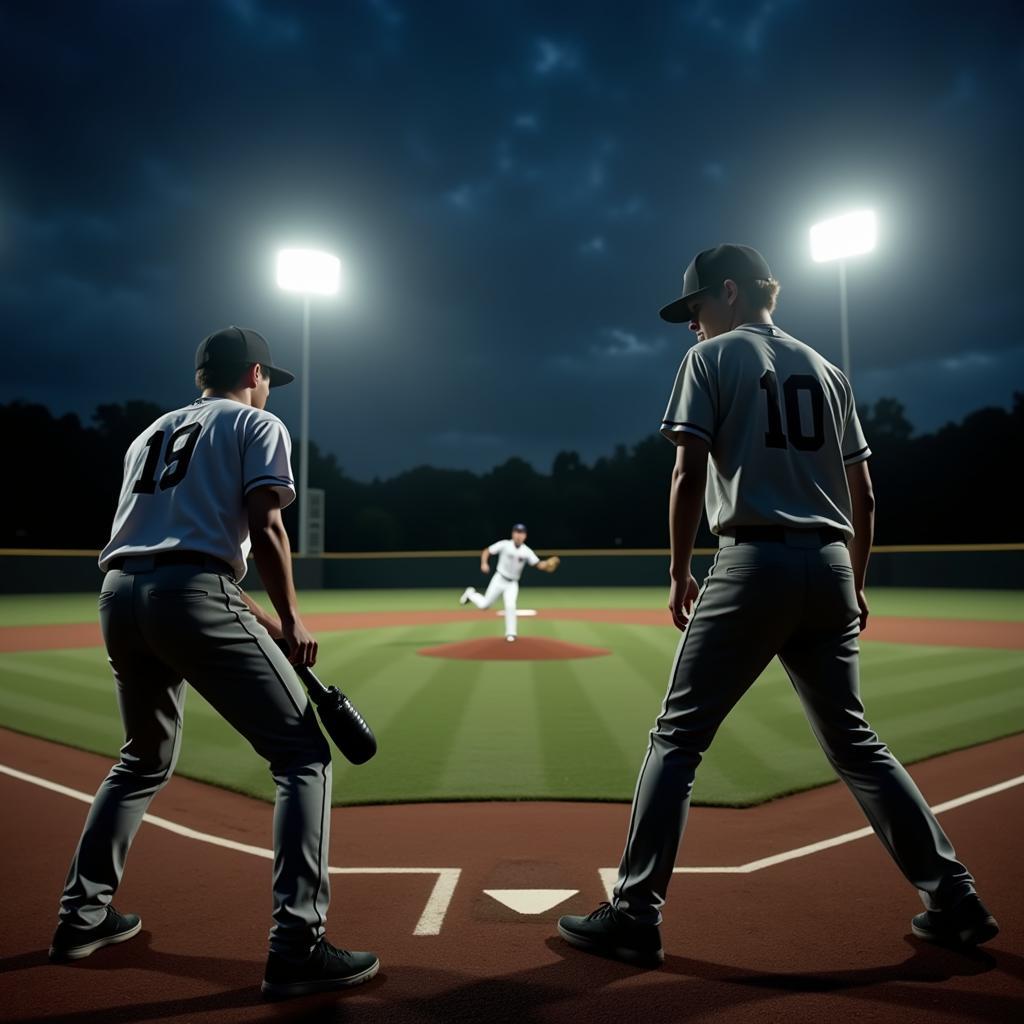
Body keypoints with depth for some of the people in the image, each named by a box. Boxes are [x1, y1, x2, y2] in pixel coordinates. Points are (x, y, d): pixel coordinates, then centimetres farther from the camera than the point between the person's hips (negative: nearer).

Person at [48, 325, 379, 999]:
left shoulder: (152, 433, 29)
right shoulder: (257, 424, 10)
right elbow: (264, 527, -6)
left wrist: (254, 614, 25)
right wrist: (290, 620, 1)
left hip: (119, 595, 8)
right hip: (191, 596, -7)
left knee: (146, 760, 29)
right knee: (305, 754, -2)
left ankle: (82, 915, 33)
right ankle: (297, 946, -10)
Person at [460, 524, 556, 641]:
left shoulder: (527, 551, -6)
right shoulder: (504, 545, -12)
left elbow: (539, 564, -13)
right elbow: (486, 551, -7)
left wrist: (548, 564, -33)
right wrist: (484, 563, -24)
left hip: (512, 584, 1)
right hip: (499, 579, -1)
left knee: (510, 606, -17)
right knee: (484, 605, 0)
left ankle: (511, 633, 0)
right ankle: (471, 594, 33)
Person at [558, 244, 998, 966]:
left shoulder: (713, 357, 4)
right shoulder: (826, 369, 19)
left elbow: (689, 476, -7)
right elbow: (863, 494, 16)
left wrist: (680, 573, 1)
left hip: (755, 563, -6)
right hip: (829, 567, 6)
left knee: (677, 737, 0)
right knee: (855, 742, 17)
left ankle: (635, 914, -1)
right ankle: (956, 899, 20)